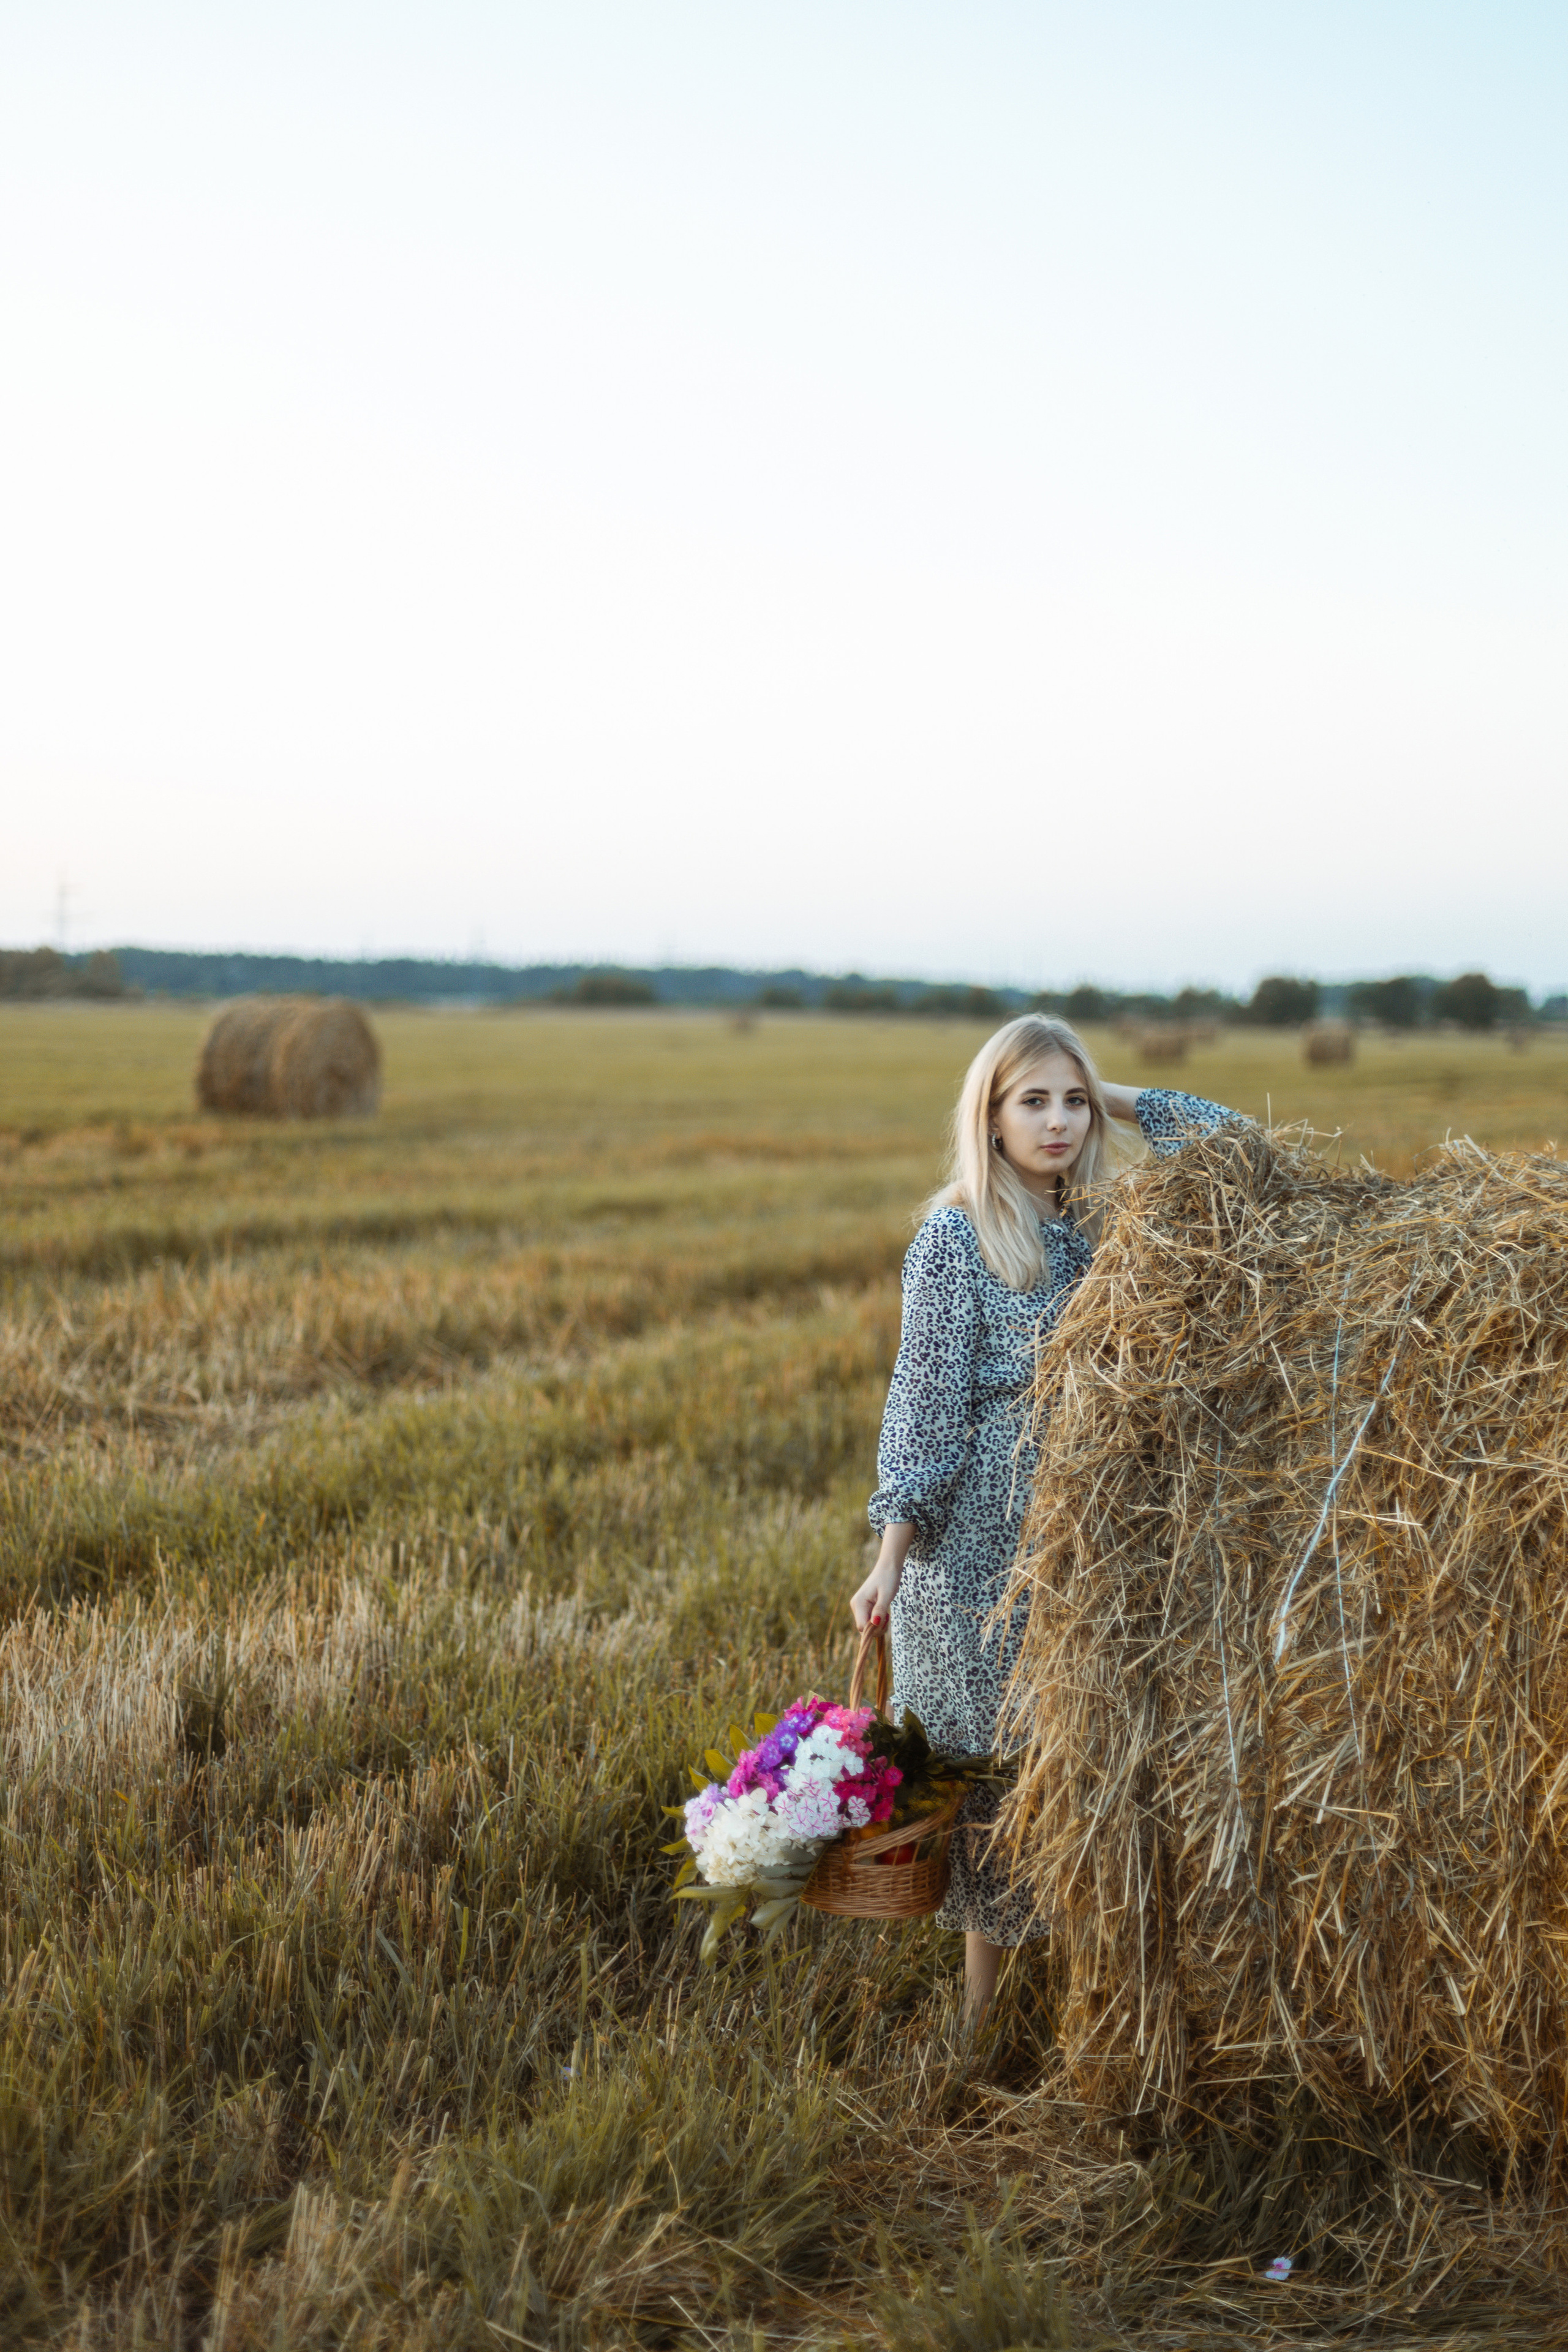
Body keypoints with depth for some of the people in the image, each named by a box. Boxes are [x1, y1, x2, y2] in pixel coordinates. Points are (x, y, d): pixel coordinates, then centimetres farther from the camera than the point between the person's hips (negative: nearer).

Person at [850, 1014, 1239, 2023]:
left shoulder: (1107, 1225, 7)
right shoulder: (956, 1237, -7)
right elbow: (927, 1401, -9)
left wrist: (1118, 1098, 1)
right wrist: (891, 1556, -14)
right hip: (986, 1541, -5)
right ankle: (986, 2006, 16)